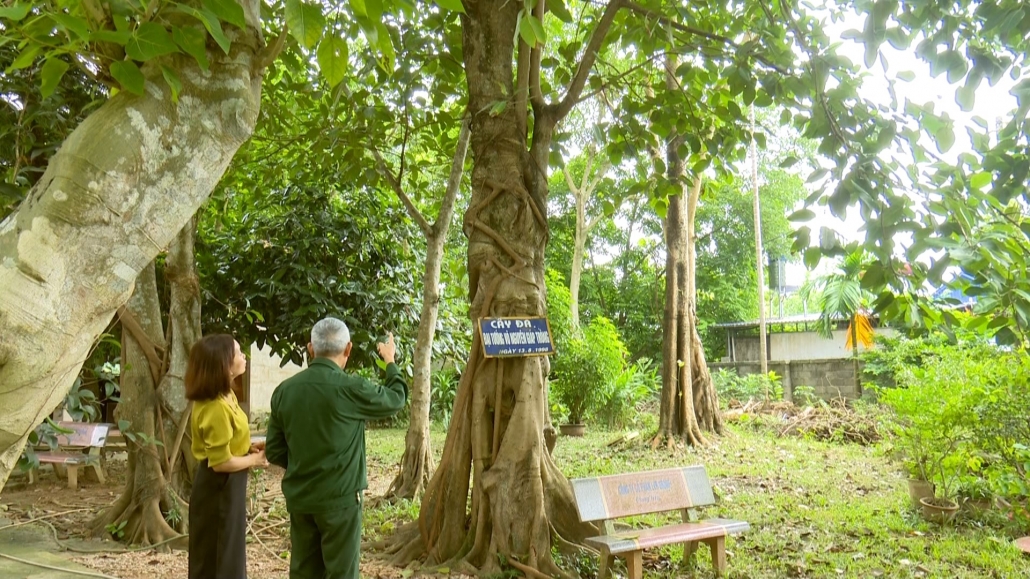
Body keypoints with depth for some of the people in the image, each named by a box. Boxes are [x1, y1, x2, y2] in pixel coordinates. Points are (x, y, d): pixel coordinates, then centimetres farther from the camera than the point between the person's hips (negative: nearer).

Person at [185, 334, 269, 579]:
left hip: (226, 485, 10)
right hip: (219, 487, -10)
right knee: (216, 558, 4)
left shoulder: (225, 396, 4)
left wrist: (248, 448, 4)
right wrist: (254, 460, -10)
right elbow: (222, 462, -24)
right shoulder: (216, 407, -26)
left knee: (227, 552, 20)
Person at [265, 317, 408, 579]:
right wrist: (391, 361, 19)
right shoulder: (351, 388, -16)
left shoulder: (285, 390, -1)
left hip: (299, 498, 5)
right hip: (339, 497, -5)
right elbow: (396, 398, 2)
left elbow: (274, 451, 5)